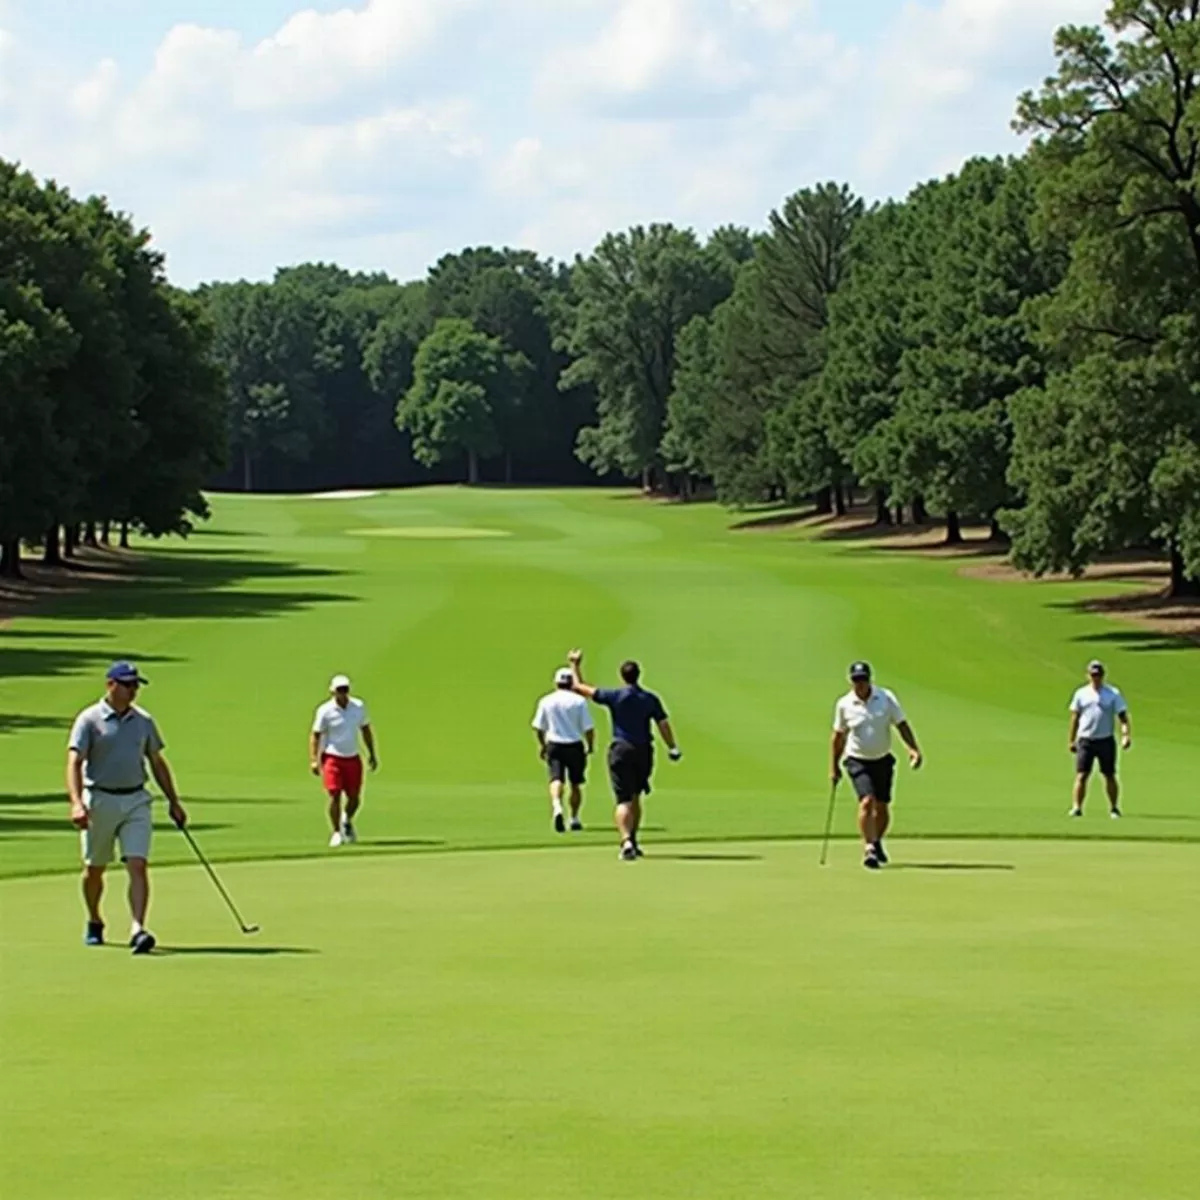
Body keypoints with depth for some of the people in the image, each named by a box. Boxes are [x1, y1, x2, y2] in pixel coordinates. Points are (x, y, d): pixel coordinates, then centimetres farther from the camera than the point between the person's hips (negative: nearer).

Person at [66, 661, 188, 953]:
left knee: (138, 865, -13)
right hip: (100, 800, -2)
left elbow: (157, 762, 18)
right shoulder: (89, 720, -5)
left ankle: (138, 929, -21)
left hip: (136, 800, 2)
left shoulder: (144, 721, 9)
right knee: (94, 869, 11)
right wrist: (77, 803, -28)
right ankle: (94, 923, 34)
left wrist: (173, 801, 17)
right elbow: (74, 763, -14)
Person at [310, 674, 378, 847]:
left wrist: (372, 754, 15)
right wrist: (314, 760, -15)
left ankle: (347, 821, 36)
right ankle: (337, 832, 0)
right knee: (335, 796, -13)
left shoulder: (358, 707, 2)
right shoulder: (325, 711, -9)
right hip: (332, 758, -4)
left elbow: (366, 730, 15)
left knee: (354, 798, 6)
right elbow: (315, 735, -6)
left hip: (353, 758, 4)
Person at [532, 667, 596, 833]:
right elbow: (588, 728, -7)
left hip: (554, 745, 1)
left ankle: (557, 807, -37)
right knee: (576, 784, 13)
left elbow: (538, 727, 6)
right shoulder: (579, 701, -5)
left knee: (556, 779, -8)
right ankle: (574, 818, 18)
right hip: (575, 745, -1)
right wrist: (591, 746, 8)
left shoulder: (546, 701, 2)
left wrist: (542, 744, 21)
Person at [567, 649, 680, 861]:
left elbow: (580, 687, 1)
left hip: (621, 750, -3)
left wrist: (575, 665, 15)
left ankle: (626, 841, -29)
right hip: (644, 751, 3)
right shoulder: (650, 699, 2)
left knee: (624, 800, -10)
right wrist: (673, 748, 9)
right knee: (635, 797, 21)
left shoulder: (615, 696, -6)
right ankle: (632, 841, 27)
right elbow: (663, 725, -1)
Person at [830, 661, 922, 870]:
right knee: (867, 801, -21)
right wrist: (834, 766, 10)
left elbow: (901, 724, -4)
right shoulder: (844, 704, -6)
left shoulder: (886, 698, -6)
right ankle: (869, 849, -22)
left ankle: (876, 842, 35)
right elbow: (839, 736, 6)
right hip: (858, 761, -2)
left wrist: (914, 749, -17)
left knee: (882, 807, 9)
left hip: (883, 760, 2)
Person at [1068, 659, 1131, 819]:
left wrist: (1126, 735, -17)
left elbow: (1123, 716, -2)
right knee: (1081, 775, -8)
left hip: (1106, 740, -1)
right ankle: (1077, 807, -11)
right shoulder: (1081, 694, 6)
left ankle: (1114, 808, 18)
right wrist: (1071, 740, 11)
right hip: (1085, 740, 1)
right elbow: (1075, 717, 12)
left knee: (1110, 776, 7)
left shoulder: (1113, 694, 1)